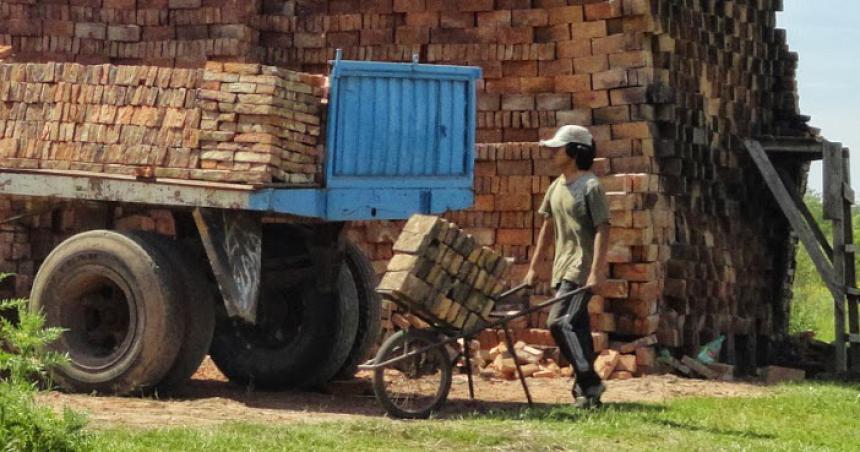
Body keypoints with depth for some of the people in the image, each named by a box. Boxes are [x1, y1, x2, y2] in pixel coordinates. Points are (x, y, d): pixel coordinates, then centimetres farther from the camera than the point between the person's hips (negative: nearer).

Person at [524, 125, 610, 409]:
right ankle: (587, 387, 17)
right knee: (577, 327, 11)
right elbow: (548, 228, 21)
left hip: (582, 267, -9)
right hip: (563, 267, 9)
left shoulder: (590, 187, -11)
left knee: (559, 321, -18)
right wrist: (533, 266, 19)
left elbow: (602, 230, -17)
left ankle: (588, 383, -15)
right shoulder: (556, 187, 14)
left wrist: (596, 271, -24)